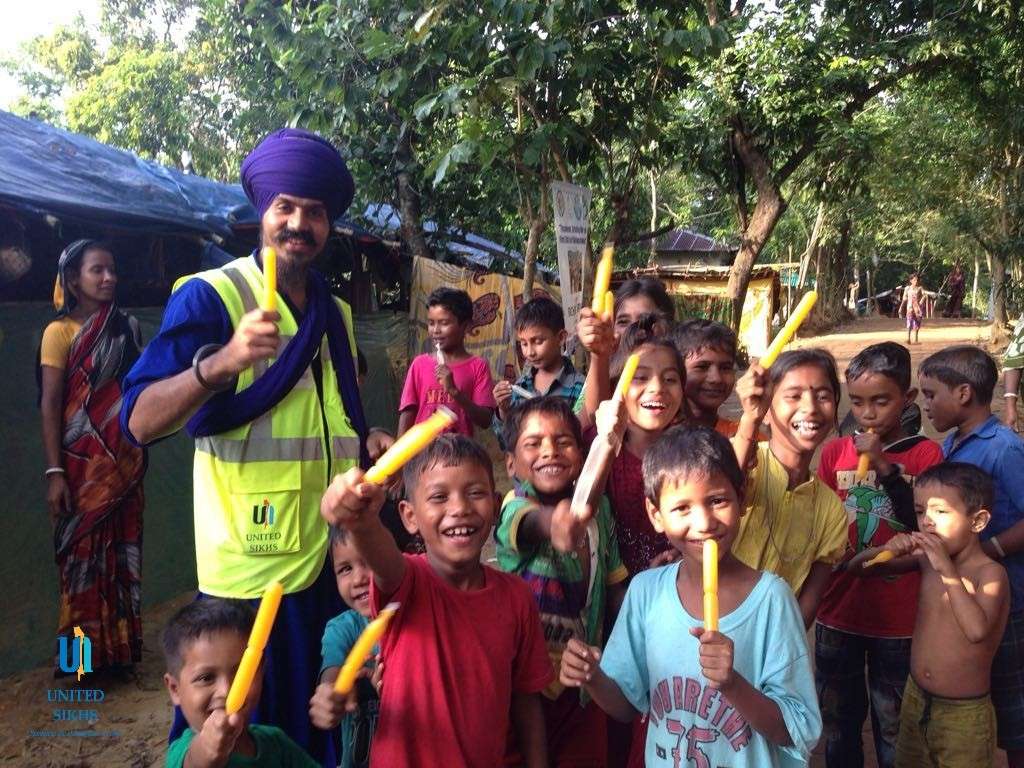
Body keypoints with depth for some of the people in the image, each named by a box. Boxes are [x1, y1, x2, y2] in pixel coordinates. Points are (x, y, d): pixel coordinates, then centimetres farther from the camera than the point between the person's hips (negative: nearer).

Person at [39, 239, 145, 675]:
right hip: (83, 461, -4)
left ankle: (121, 646, 24)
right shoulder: (60, 332, -5)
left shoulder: (127, 328, 8)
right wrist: (54, 471, -15)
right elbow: (49, 405, -9)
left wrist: (142, 453, 6)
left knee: (123, 550, 10)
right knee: (83, 553, 5)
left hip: (125, 460, 4)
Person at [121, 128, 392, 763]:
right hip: (253, 569, -6)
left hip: (332, 560, 6)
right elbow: (141, 423, -19)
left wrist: (367, 444, 3)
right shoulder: (209, 295, -8)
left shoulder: (336, 313, 12)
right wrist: (222, 362, -35)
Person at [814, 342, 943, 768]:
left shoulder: (925, 453, -5)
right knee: (838, 726, 16)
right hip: (838, 613, 2)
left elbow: (927, 526, -16)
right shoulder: (834, 451, 1)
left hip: (899, 618, -2)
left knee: (894, 732, 10)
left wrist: (885, 467, -23)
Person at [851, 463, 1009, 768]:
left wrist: (947, 570, -32)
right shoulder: (926, 559, -3)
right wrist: (886, 551, -16)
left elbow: (977, 630, -33)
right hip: (915, 700, 5)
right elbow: (859, 566, 3)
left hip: (964, 714, -5)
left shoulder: (990, 572, -17)